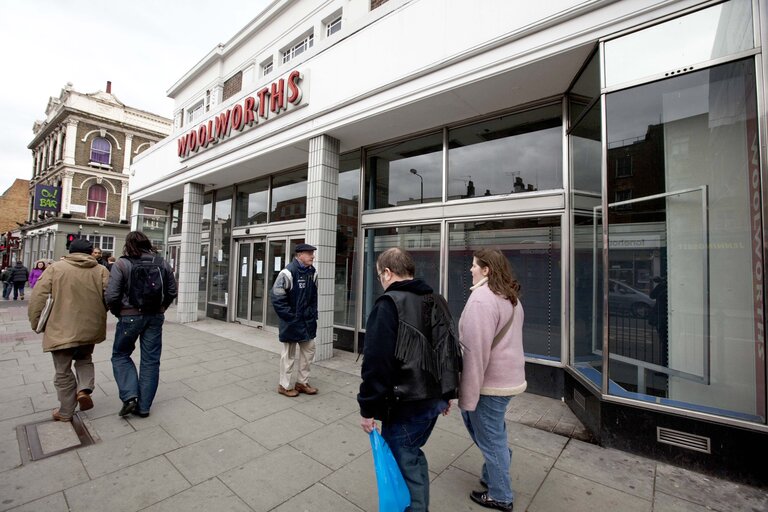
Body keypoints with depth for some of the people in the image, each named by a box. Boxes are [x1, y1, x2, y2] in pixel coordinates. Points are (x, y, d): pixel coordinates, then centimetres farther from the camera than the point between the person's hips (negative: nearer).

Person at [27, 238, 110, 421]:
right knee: (84, 359, 27)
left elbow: (38, 296, -6)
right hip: (90, 328, 2)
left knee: (63, 371, 12)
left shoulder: (55, 268, -3)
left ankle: (66, 412, 23)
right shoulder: (101, 270, 0)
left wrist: (35, 322, 5)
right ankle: (84, 389, 4)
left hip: (62, 329, -1)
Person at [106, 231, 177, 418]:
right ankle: (143, 406, 19)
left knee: (120, 355, 18)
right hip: (156, 317, 3)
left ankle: (130, 397, 5)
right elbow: (172, 291, 6)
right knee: (151, 360, 10)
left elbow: (111, 296, -12)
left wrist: (118, 313, 5)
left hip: (130, 316, -3)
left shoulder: (121, 264, -9)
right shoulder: (162, 263, 2)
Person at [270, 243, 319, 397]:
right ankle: (284, 385, 26)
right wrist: (290, 317, -16)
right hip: (292, 320, -7)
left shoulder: (312, 272, 3)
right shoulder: (288, 272, -19)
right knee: (289, 354, 8)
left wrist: (313, 314, 7)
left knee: (309, 349, 15)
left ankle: (302, 382, 31)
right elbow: (277, 298, -18)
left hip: (307, 320, 7)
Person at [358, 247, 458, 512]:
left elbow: (376, 362, -22)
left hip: (406, 404, -8)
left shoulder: (389, 304, -18)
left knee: (403, 463, 9)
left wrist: (368, 408, -12)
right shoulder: (438, 301, 8)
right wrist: (446, 394, 22)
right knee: (412, 455, 25)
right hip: (434, 397, 8)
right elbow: (451, 351, 15)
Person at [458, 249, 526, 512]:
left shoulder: (481, 299, -23)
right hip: (508, 376, 8)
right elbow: (505, 340, 12)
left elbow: (476, 352, -25)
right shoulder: (511, 298, 7)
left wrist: (468, 396, -17)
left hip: (490, 382, -8)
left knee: (490, 439, 12)